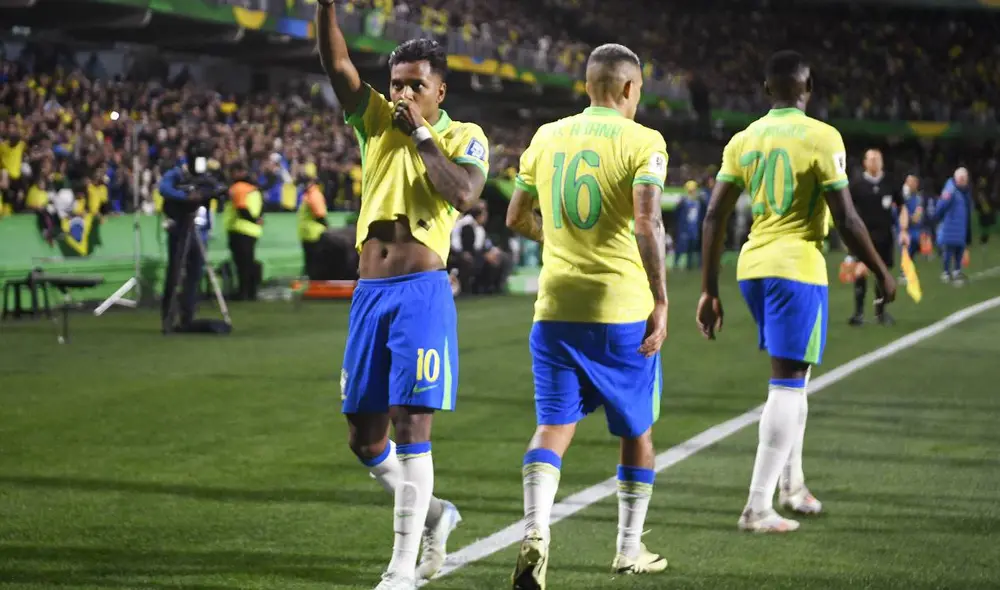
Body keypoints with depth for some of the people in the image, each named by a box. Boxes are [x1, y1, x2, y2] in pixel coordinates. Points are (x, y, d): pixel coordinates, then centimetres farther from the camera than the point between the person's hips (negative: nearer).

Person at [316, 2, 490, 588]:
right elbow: (337, 65, -2)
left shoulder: (464, 137, 1)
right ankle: (434, 513, 32)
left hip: (422, 292, -5)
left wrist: (420, 133, -11)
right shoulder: (377, 121, 12)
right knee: (365, 436, 8)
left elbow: (463, 194, -19)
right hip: (370, 292, 5)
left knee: (412, 427, -10)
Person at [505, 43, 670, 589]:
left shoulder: (547, 138, 9)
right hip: (622, 308, -3)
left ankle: (535, 530, -21)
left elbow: (516, 219, 16)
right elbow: (647, 223, -18)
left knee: (554, 426, 3)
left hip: (556, 306, 3)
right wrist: (661, 302, -14)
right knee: (636, 432, 14)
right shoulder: (641, 142, -6)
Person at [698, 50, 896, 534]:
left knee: (792, 376, 23)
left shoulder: (742, 140, 7)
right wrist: (881, 273, 3)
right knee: (787, 384, -3)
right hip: (798, 268, -6)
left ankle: (792, 484, 30)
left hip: (751, 268, 6)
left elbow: (714, 217, 6)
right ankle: (757, 508, -7)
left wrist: (709, 291, 12)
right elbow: (846, 221, -11)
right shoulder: (821, 138, -9)